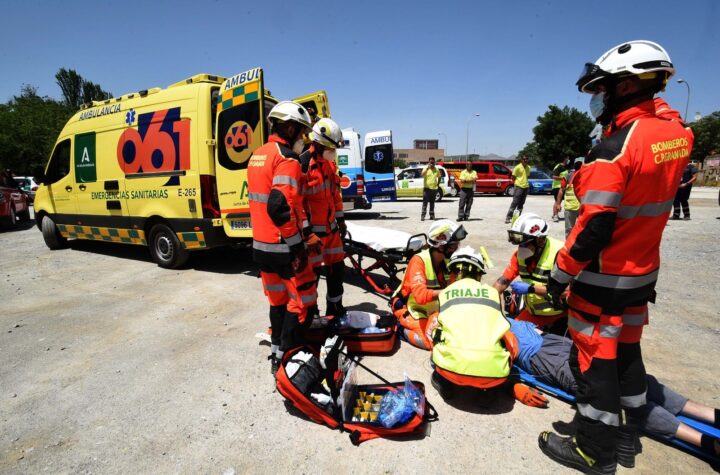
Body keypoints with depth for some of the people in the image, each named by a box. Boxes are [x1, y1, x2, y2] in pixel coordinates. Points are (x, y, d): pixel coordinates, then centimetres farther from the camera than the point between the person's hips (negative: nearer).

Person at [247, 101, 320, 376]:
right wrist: (297, 245, -19)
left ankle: (277, 355, 32)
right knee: (302, 303, 3)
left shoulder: (257, 155, 14)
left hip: (261, 246, 9)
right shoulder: (286, 158, -15)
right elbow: (281, 206, -27)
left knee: (278, 301, 20)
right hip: (283, 248, -9)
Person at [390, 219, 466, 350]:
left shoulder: (448, 260, -4)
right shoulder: (419, 261, -26)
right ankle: (402, 329, -3)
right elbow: (421, 296, -38)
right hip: (411, 309, -7)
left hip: (433, 309, 7)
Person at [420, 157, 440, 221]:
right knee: (425, 202, -7)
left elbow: (439, 177, 23)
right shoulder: (425, 169, -4)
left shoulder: (436, 169, 8)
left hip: (434, 188, 4)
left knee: (432, 203, 10)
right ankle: (422, 216, -6)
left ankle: (432, 215, 17)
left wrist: (438, 184, 10)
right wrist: (427, 168, -31)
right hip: (427, 188, -4)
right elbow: (422, 175, -23)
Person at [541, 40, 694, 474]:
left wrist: (561, 274, -15)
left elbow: (594, 226, -26)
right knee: (627, 351, 21)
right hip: (645, 271, 8)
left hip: (605, 277, -8)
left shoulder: (615, 147, -23)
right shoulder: (678, 134, 0)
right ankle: (629, 433, 38)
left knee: (594, 360, 6)